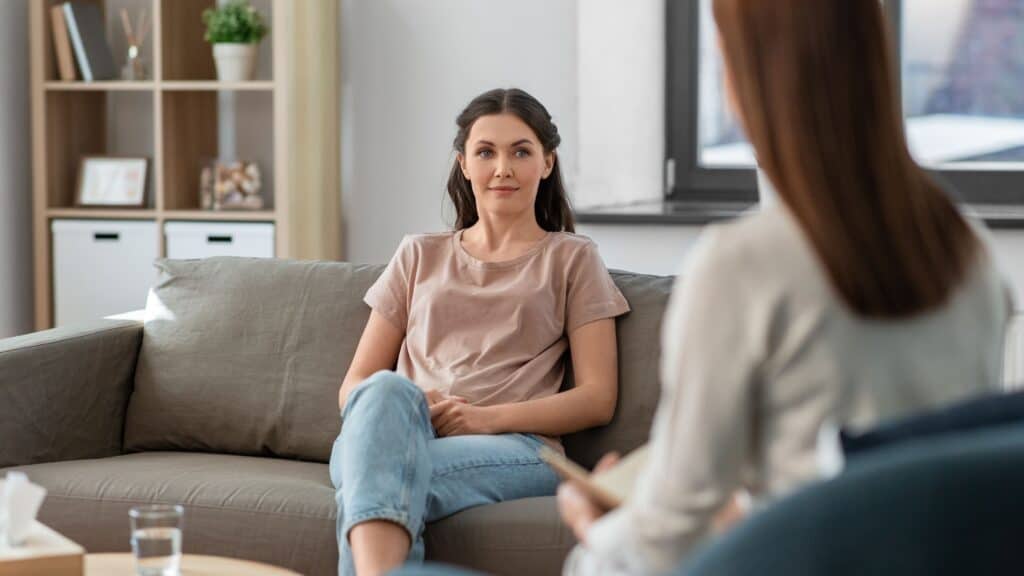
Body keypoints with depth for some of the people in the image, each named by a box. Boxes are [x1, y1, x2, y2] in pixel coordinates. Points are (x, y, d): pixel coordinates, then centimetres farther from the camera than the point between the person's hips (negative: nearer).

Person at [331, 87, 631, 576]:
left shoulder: (572, 259, 20)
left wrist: (490, 417, -8)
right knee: (385, 391, -38)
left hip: (513, 448, -2)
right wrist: (412, 406, -5)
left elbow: (597, 399, 9)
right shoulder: (420, 256, 27)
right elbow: (353, 387, 20)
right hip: (397, 435, 2)